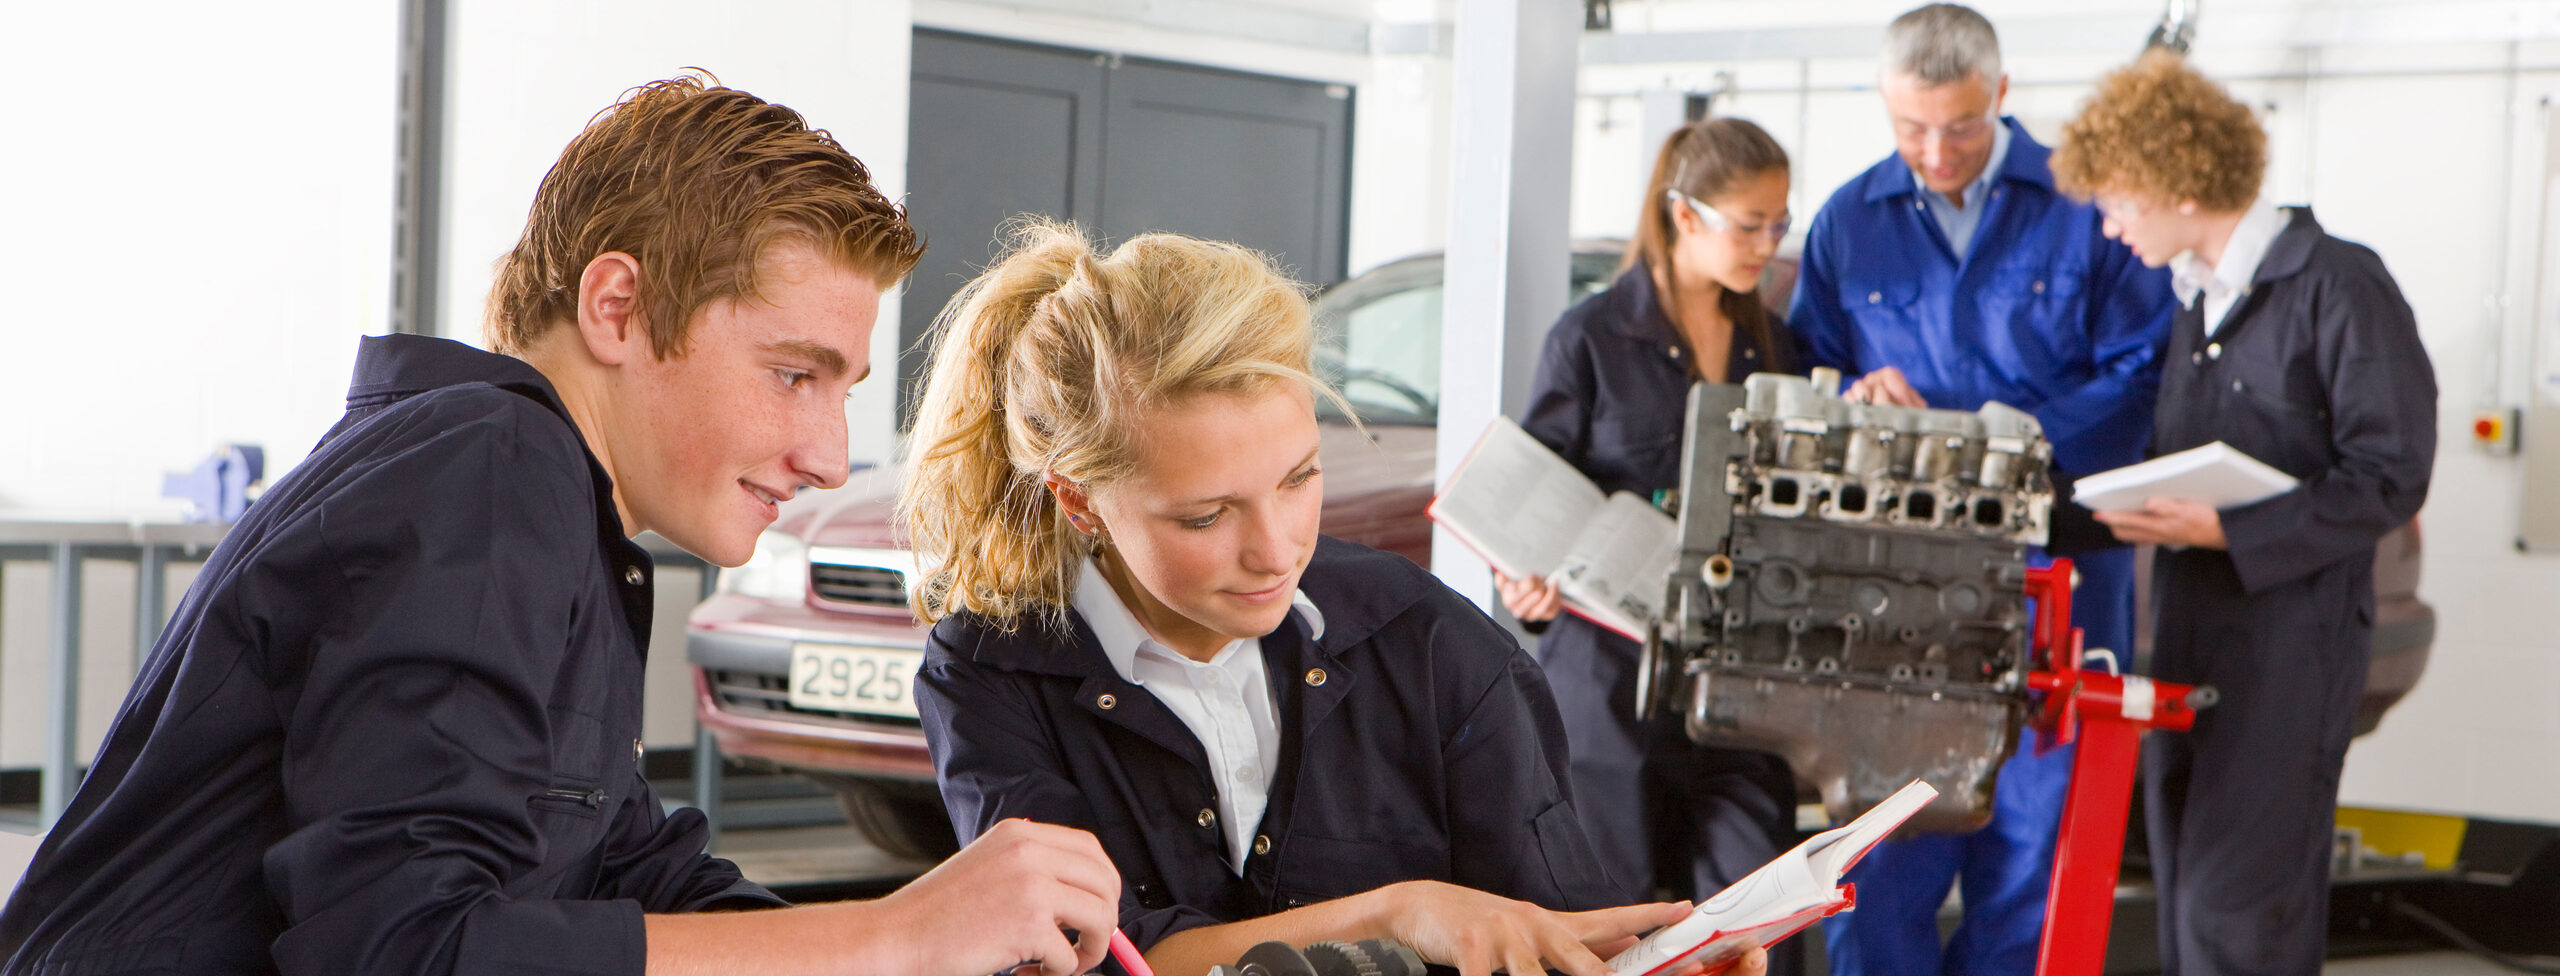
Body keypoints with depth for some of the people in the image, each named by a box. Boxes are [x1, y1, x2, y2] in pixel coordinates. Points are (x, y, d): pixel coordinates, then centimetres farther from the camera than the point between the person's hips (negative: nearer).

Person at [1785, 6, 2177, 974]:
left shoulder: (2085, 203, 1)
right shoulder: (1849, 221, 10)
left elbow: (2141, 375, -2)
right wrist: (1859, 397, -9)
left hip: (2051, 573, -1)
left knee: (2033, 825, 2)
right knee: (1882, 833, -2)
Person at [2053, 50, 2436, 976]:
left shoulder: (2337, 285, -10)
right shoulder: (2193, 300, 16)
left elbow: (2389, 478, -14)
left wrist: (2228, 533, -19)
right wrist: (2143, 508, 3)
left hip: (2292, 632, -8)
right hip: (2189, 627, 8)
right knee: (2184, 897, 10)